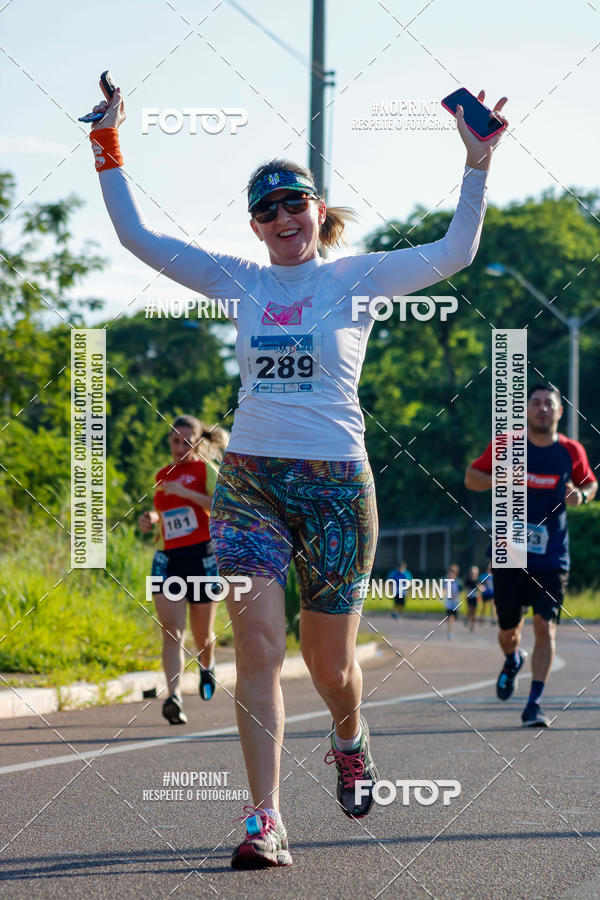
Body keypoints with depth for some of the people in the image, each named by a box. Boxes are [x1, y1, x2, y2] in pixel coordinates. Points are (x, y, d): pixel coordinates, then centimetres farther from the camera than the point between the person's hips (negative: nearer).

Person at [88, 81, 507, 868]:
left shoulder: (355, 278, 3)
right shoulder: (241, 282, 10)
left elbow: (456, 251, -7)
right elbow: (137, 236, 12)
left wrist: (478, 161, -14)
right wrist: (108, 146, 7)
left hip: (335, 481, -1)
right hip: (249, 479, 2)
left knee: (329, 663, 7)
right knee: (258, 646, -14)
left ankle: (350, 739, 43)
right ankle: (265, 821, -14)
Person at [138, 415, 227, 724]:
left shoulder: (205, 469, -2)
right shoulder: (162, 475, 14)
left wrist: (188, 493, -24)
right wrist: (150, 519, 8)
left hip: (202, 557, -3)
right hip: (168, 559, 3)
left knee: (202, 635, 10)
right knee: (171, 630, -15)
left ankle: (207, 666, 45)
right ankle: (173, 697, -26)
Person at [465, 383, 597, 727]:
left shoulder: (572, 452, 3)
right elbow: (471, 477, 8)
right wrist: (498, 480, -13)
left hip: (551, 559, 0)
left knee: (545, 627, -12)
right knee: (508, 630, 8)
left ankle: (534, 705, -8)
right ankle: (513, 660, 45)